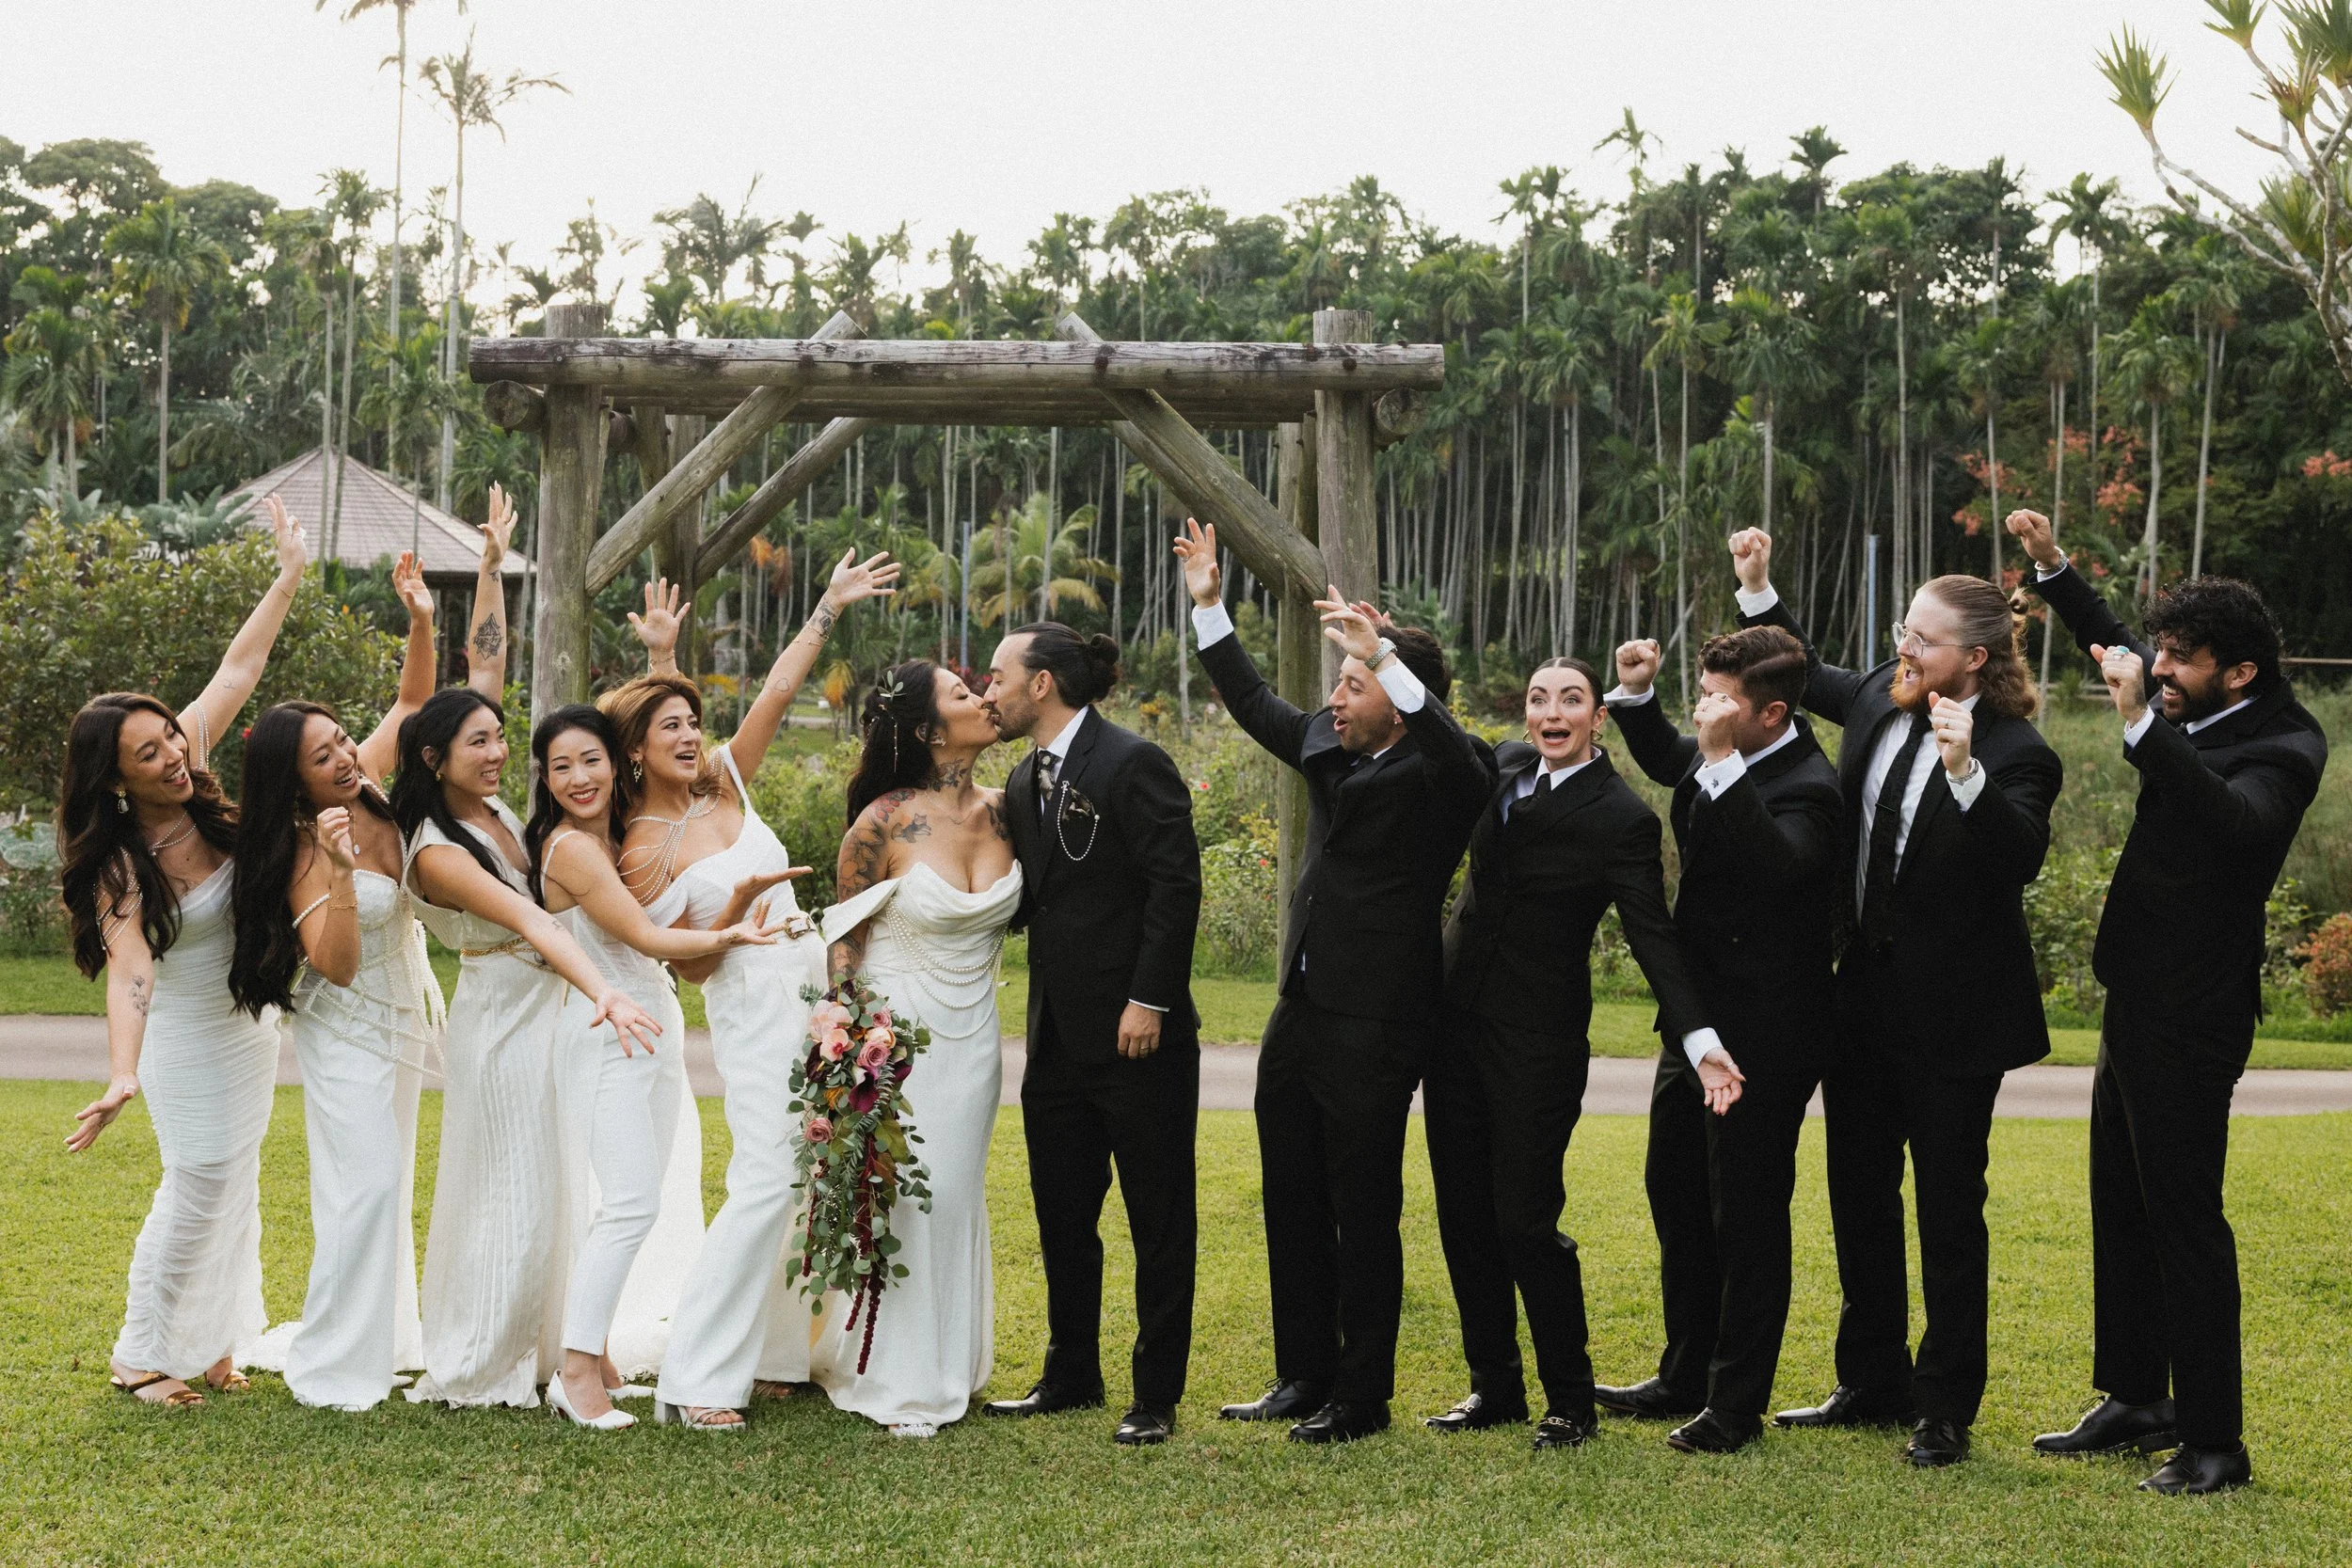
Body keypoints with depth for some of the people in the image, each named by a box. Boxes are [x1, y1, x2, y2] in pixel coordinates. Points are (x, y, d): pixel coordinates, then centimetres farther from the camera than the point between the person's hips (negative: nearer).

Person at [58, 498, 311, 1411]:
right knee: (198, 1187, -2)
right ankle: (146, 1355, 14)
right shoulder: (118, 865, -26)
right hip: (186, 1037, -7)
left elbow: (238, 670, -3)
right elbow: (127, 970, -38)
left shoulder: (193, 781, -10)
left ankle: (212, 1340, 26)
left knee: (234, 1184, 14)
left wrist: (290, 577, -3)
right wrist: (122, 1076, -52)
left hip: (248, 1023, 7)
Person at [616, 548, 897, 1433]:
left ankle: (781, 1352, 18)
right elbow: (690, 965, -6)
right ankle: (695, 1381, -11)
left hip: (817, 983, 7)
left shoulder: (727, 785, 8)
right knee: (767, 1182, -15)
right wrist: (732, 912, -21)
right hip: (753, 1007, -7)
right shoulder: (641, 852, -6)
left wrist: (831, 606, 1)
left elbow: (778, 691, 4)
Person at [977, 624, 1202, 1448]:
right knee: (1062, 1219, 15)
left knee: (1159, 1223, 3)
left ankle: (1157, 1395, 11)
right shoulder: (1025, 780, 13)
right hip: (1059, 1039, 8)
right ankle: (1072, 1377, 28)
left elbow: (1175, 887, -16)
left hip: (1140, 1039, -8)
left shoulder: (1133, 764, -12)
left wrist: (1149, 1000, -20)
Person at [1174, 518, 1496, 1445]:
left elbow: (1458, 757, -35)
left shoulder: (1436, 776, -13)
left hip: (1374, 1029, -8)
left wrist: (1382, 655, -43)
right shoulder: (1330, 750, 9)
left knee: (1365, 1217, 1)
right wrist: (1209, 606, 13)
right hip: (1299, 1019, 8)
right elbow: (1254, 705, 20)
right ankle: (1303, 1378, 27)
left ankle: (1362, 1400, 12)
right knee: (1293, 1206, 15)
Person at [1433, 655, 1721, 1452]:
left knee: (1526, 1221, -6)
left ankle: (1570, 1400, 9)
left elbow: (1654, 937, -16)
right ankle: (1494, 1385, 22)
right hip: (1456, 1019, 7)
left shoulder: (1621, 819, -13)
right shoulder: (1505, 766, 5)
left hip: (1536, 1041, -6)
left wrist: (1700, 1040, -28)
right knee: (1464, 1212, 10)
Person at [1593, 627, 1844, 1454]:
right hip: (1698, 1019, 10)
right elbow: (1666, 760, 27)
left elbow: (1780, 865, -41)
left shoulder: (1806, 788, -22)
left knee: (1746, 1214, 0)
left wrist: (1722, 763, -41)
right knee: (1674, 1191, 19)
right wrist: (1636, 694, 9)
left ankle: (1737, 1404, 11)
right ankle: (1685, 1378, 33)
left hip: (1763, 1036, -10)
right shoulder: (1717, 765, 4)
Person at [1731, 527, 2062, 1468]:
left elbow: (2020, 859, -34)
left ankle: (1946, 1408, 13)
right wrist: (1758, 589, 13)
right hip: (1864, 1000, 8)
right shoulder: (1882, 698, 2)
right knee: (1859, 1197, 16)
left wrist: (1965, 771, -46)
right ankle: (1874, 1383, 29)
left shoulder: (2013, 753, -19)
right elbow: (1809, 677, 23)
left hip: (1952, 1019, -8)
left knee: (1949, 1213, 3)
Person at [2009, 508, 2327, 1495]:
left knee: (2183, 1216, -6)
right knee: (2121, 1206, 16)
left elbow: (2237, 819, -40)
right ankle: (2136, 1399, 27)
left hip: (2191, 1020, -9)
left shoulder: (2280, 748, -18)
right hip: (2138, 1002, 9)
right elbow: (2118, 653, 25)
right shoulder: (2190, 716, 5)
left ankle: (2213, 1440, 1)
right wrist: (2053, 570, 19)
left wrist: (2142, 726, -45)